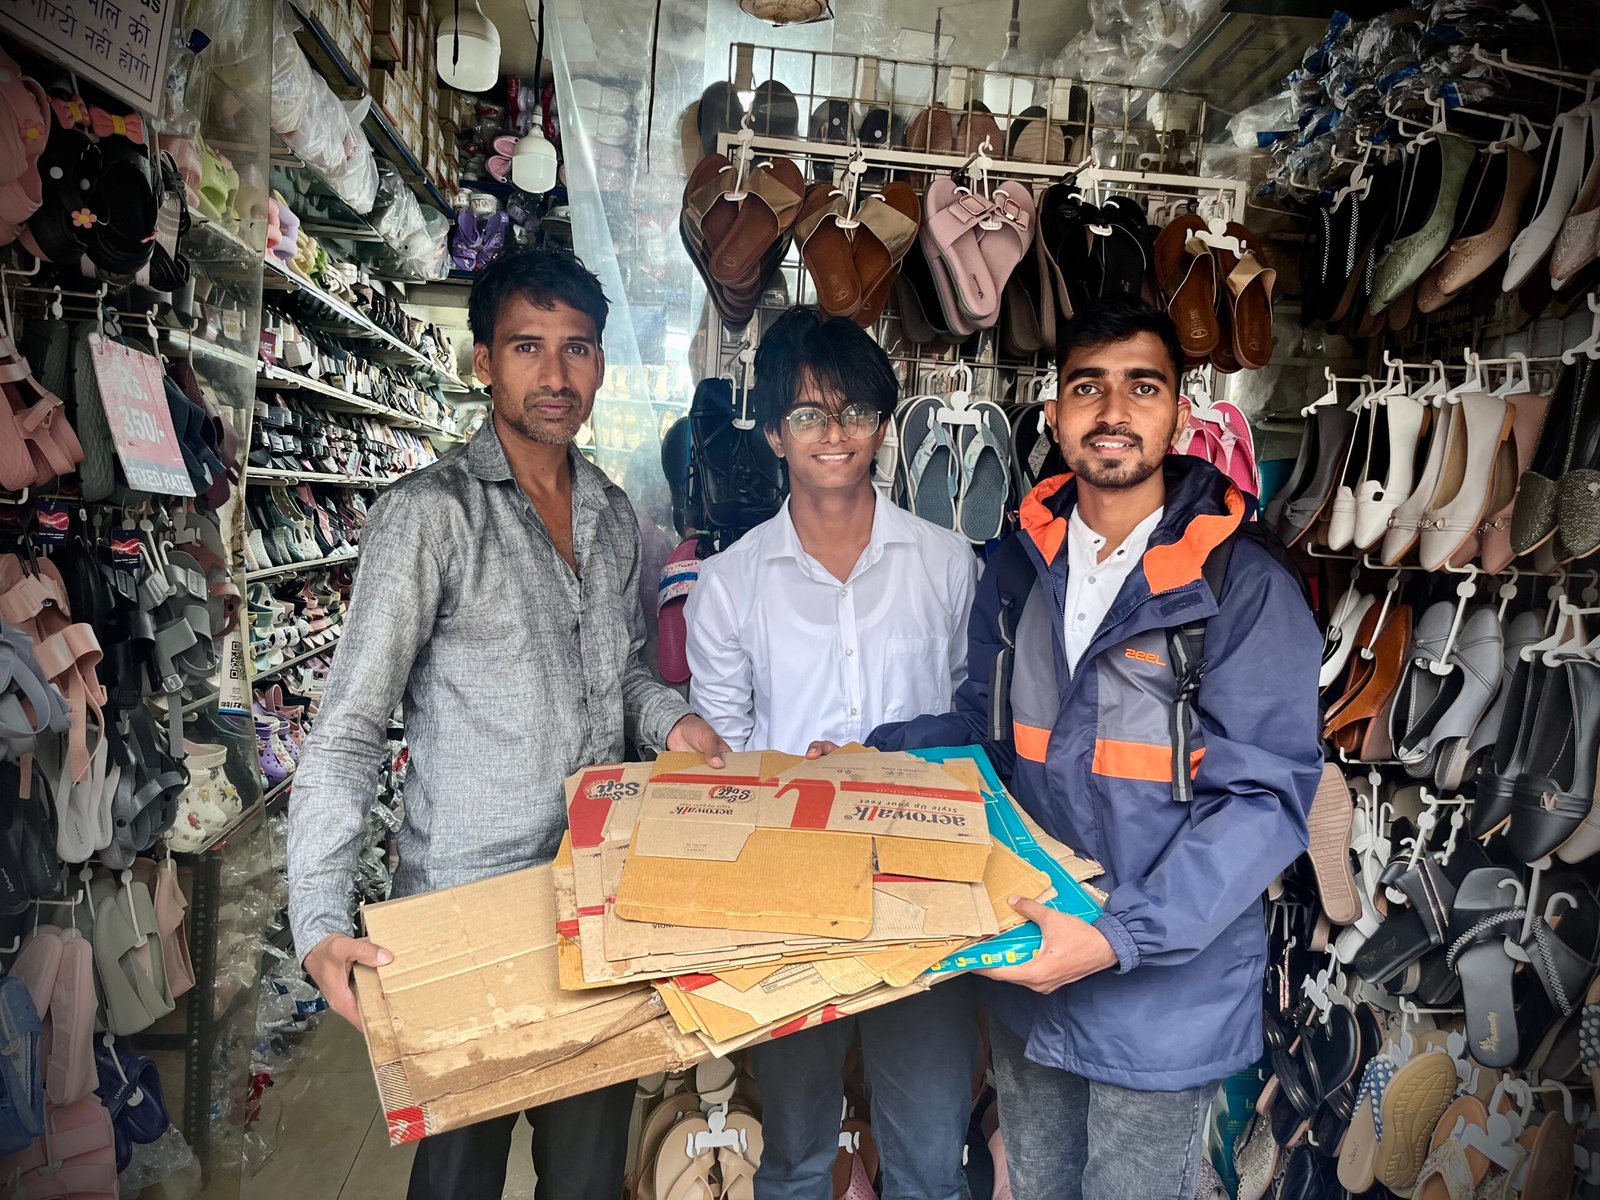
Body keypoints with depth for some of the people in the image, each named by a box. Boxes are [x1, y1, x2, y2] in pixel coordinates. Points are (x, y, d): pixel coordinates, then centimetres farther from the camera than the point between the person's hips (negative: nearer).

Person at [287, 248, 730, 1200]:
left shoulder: (615, 515, 7)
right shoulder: (432, 514, -12)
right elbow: (350, 731, -14)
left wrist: (670, 719, -3)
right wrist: (322, 921, -23)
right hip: (470, 905, -5)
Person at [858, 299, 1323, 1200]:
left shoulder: (1246, 585, -15)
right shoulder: (1021, 565, 2)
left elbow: (1264, 796, -18)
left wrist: (1122, 939, -27)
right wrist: (873, 754, -1)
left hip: (1162, 991, -5)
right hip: (1025, 966, 5)